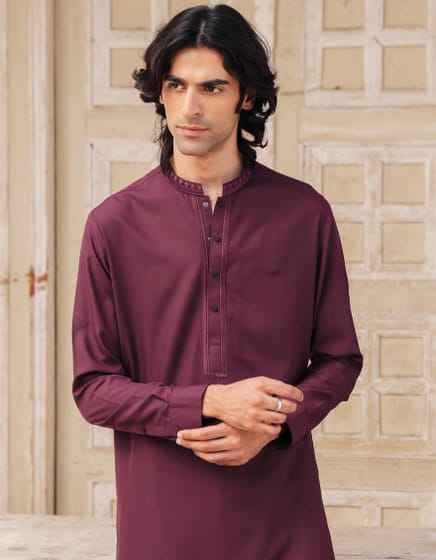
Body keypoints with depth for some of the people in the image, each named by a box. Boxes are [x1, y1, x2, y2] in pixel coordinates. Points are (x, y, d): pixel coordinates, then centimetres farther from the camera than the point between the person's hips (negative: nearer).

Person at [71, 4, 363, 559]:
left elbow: (338, 359, 6)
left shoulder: (305, 213, 0)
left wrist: (273, 426, -12)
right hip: (160, 513, 0)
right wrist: (209, 403, -16)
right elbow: (92, 386, -2)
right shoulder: (113, 223, -2)